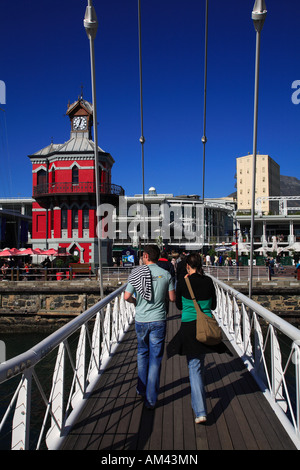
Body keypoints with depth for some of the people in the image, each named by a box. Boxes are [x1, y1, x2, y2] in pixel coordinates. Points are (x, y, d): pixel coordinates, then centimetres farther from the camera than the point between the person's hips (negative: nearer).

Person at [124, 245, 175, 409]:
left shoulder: (136, 273, -6)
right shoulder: (166, 274, -4)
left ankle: (142, 389, 35)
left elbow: (127, 297, -9)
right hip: (158, 321, -1)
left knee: (142, 353, 23)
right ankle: (151, 399, 12)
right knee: (155, 359, 7)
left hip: (141, 320, 1)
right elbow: (172, 298, -1)